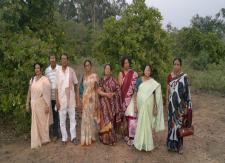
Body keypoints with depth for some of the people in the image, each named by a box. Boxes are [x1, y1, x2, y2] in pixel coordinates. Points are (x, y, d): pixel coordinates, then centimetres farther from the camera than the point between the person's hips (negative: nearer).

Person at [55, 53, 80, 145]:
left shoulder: (71, 71, -1)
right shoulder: (58, 72, -1)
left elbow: (76, 86, 2)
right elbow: (56, 87, 1)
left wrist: (78, 100, 0)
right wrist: (57, 100, -5)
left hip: (71, 98, 0)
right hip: (61, 99, 0)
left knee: (72, 118, 7)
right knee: (62, 120, 8)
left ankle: (73, 137, 19)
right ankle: (64, 138, 20)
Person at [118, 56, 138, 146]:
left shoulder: (134, 74, 1)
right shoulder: (121, 73, 9)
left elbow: (136, 87, -2)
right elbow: (120, 86, 1)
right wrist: (122, 75, -8)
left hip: (131, 98, -3)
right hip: (123, 98, 3)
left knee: (131, 116, -8)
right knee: (124, 116, 7)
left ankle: (131, 137, -2)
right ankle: (126, 134, 21)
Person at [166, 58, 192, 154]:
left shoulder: (184, 77, -9)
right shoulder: (170, 76, 3)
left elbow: (187, 92, -8)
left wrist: (187, 107, -9)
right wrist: (168, 102, 8)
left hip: (181, 104, -3)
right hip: (172, 104, 3)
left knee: (180, 123, 5)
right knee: (172, 122, 11)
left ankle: (179, 145, 20)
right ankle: (172, 144, 25)